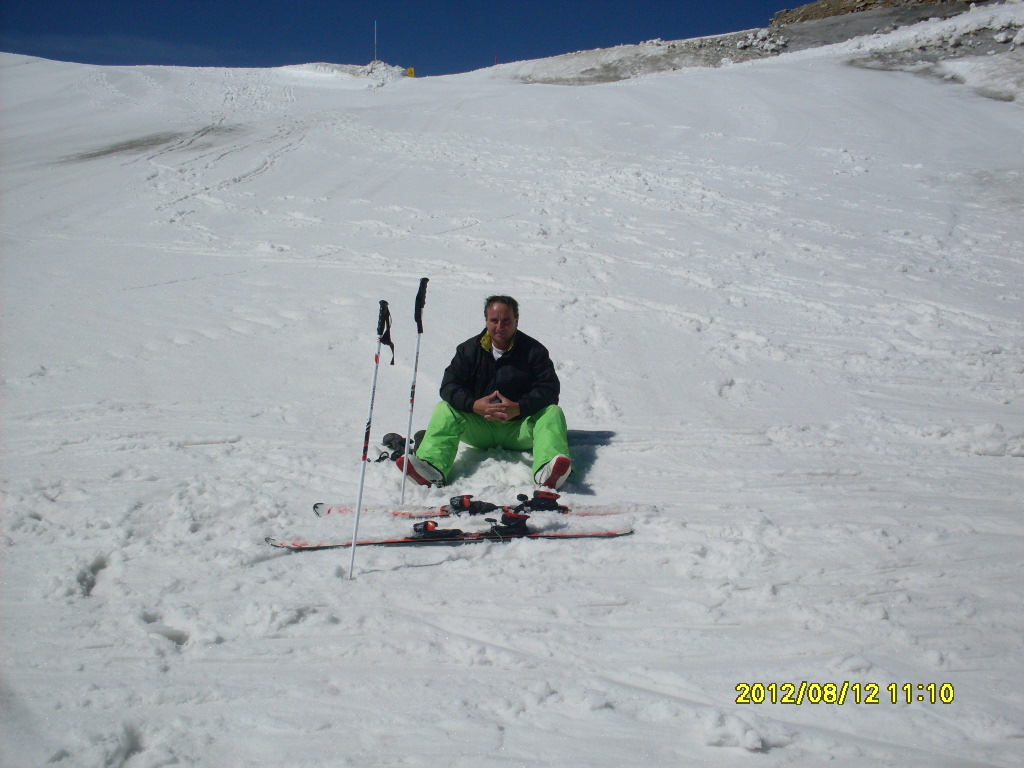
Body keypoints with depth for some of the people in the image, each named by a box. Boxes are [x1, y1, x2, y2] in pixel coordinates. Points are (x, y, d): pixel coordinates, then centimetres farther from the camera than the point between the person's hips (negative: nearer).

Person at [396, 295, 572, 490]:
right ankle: (432, 468, -44)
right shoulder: (469, 349, 4)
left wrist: (519, 408, -30)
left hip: (520, 427, -1)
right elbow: (449, 386, -5)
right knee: (444, 410, -20)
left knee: (553, 413, -27)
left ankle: (546, 473, -55)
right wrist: (474, 405, -26)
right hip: (479, 427, 2)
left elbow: (549, 389, -11)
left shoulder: (533, 350, -1)